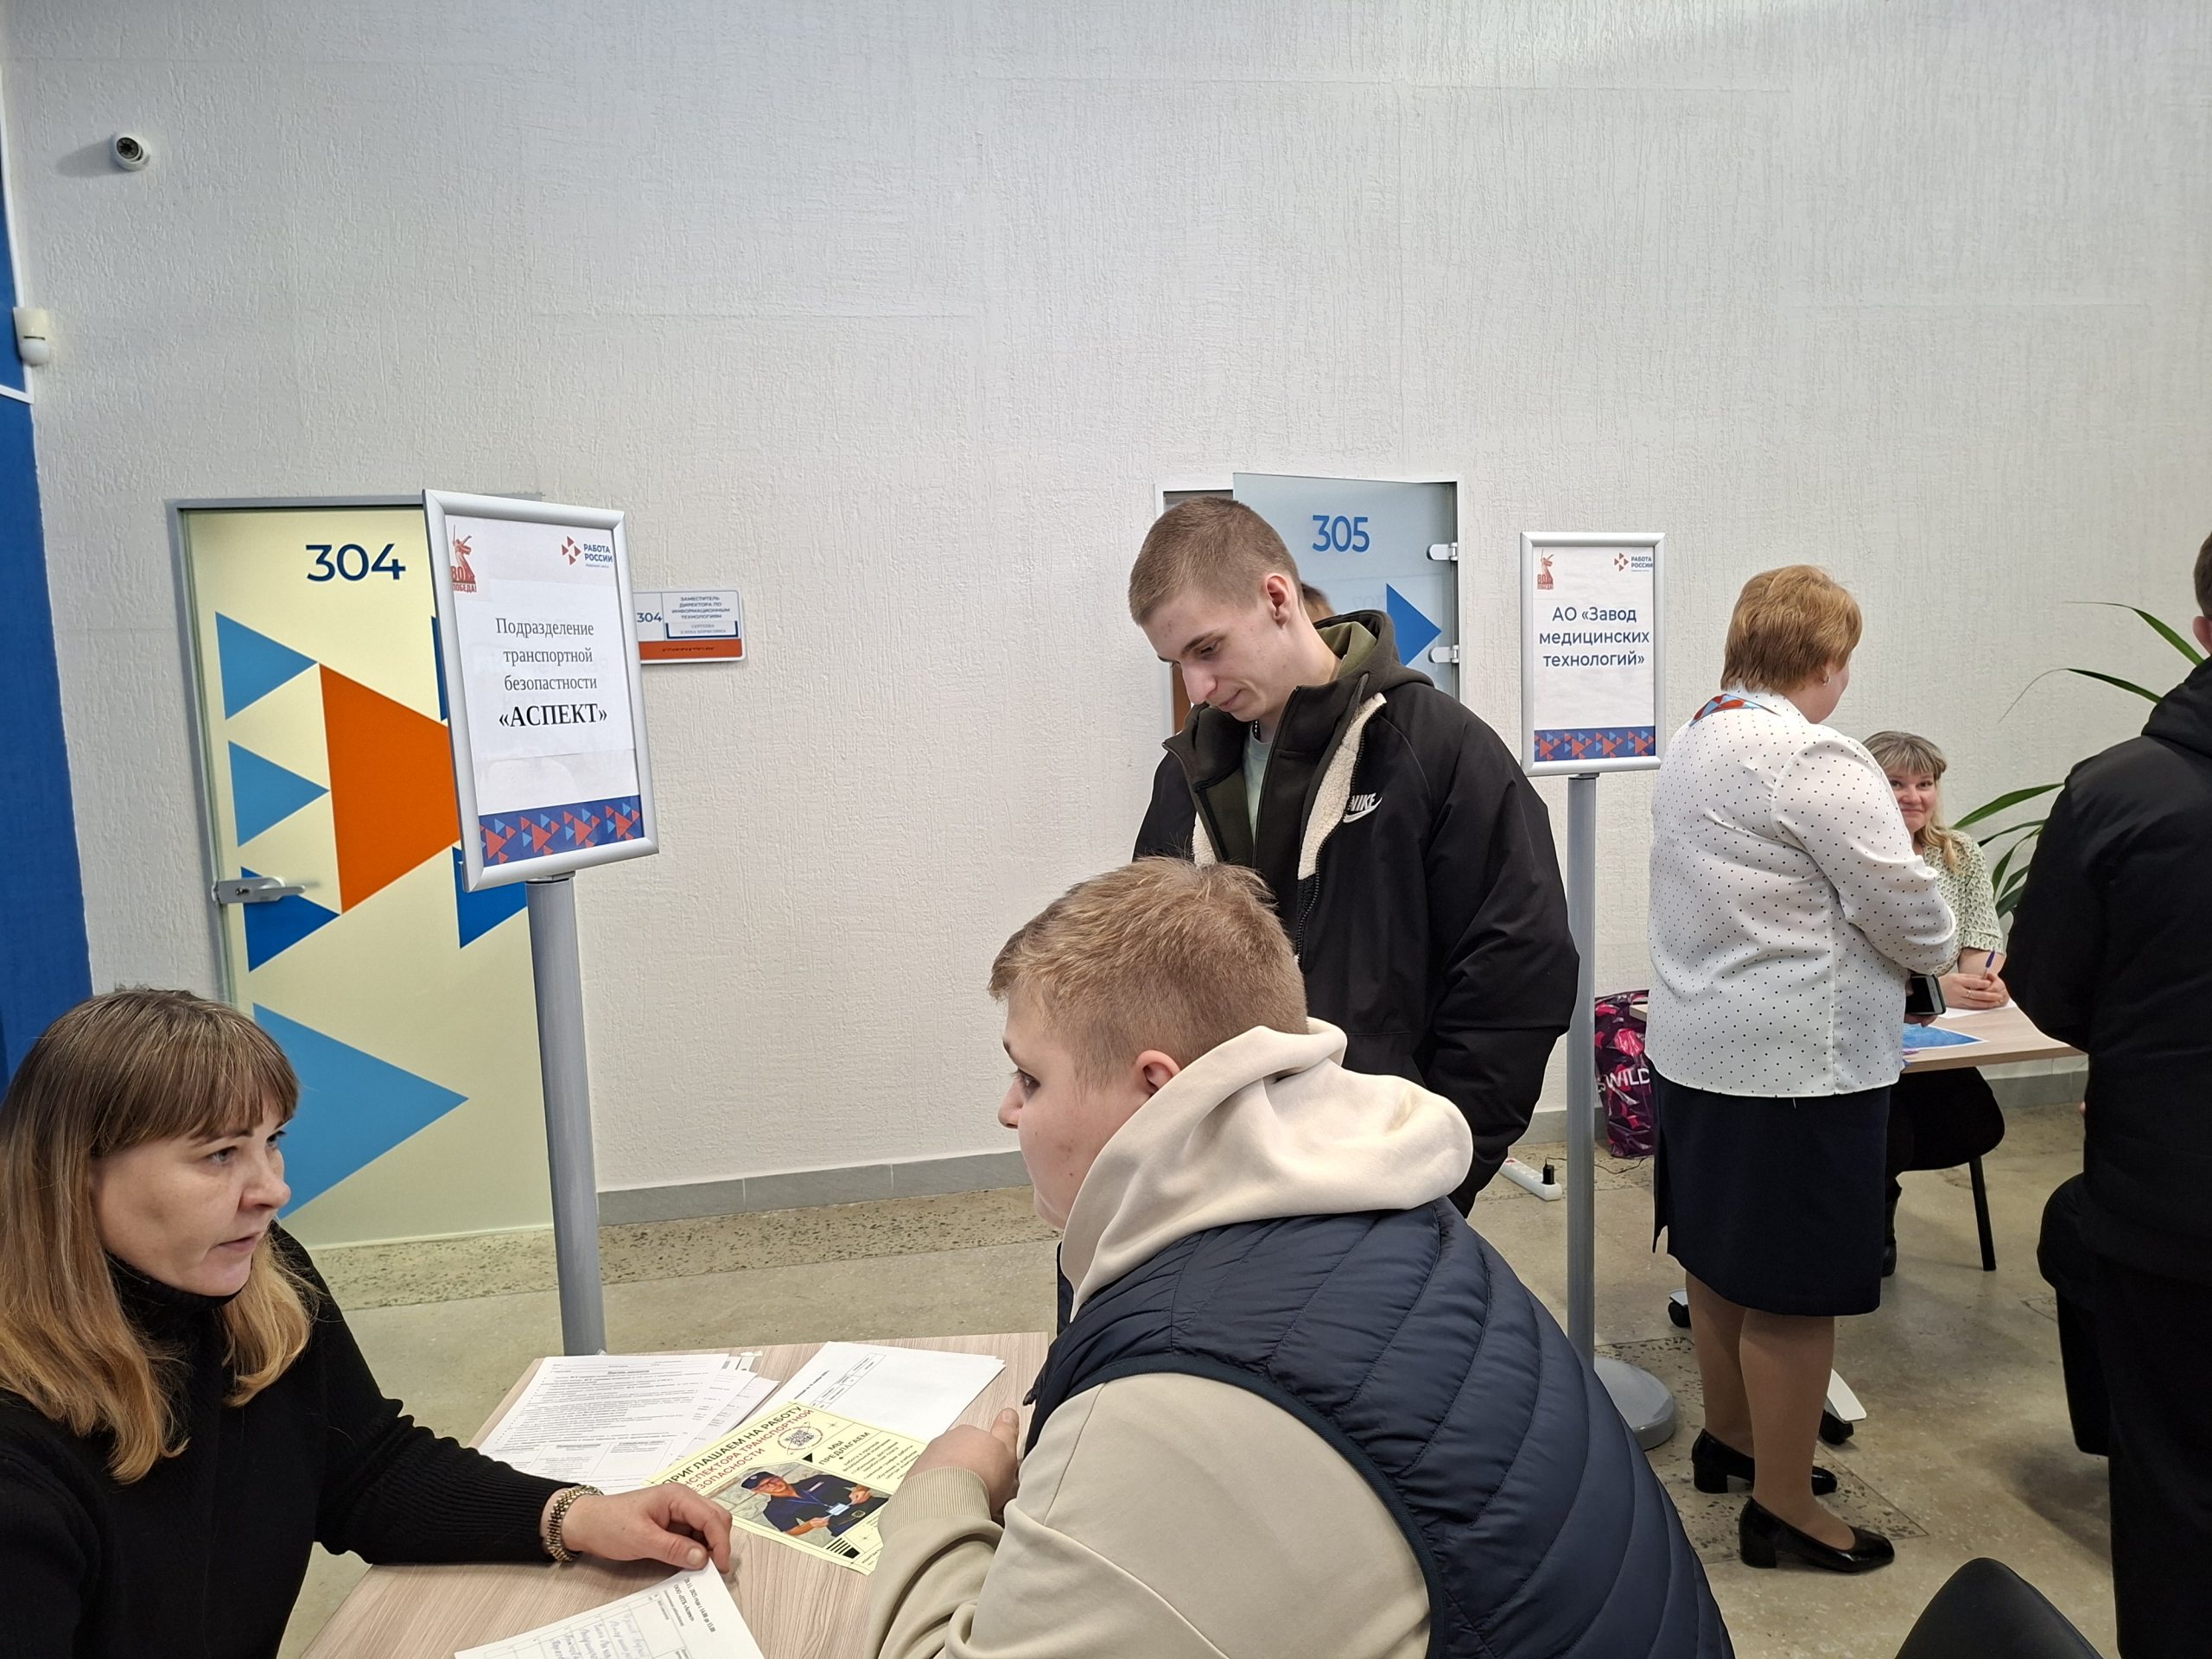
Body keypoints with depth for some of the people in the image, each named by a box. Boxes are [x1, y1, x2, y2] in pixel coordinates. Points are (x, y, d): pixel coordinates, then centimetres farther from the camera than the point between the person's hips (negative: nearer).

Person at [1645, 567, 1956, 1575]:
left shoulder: (1694, 743, 8)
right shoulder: (1816, 762, -19)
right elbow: (1907, 910, -15)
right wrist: (1937, 954, 7)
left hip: (1694, 1045, 9)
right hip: (1797, 1064, -9)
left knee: (1715, 1253, 20)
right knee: (1795, 1288, 4)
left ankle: (1729, 1437, 38)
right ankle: (1782, 1508, 17)